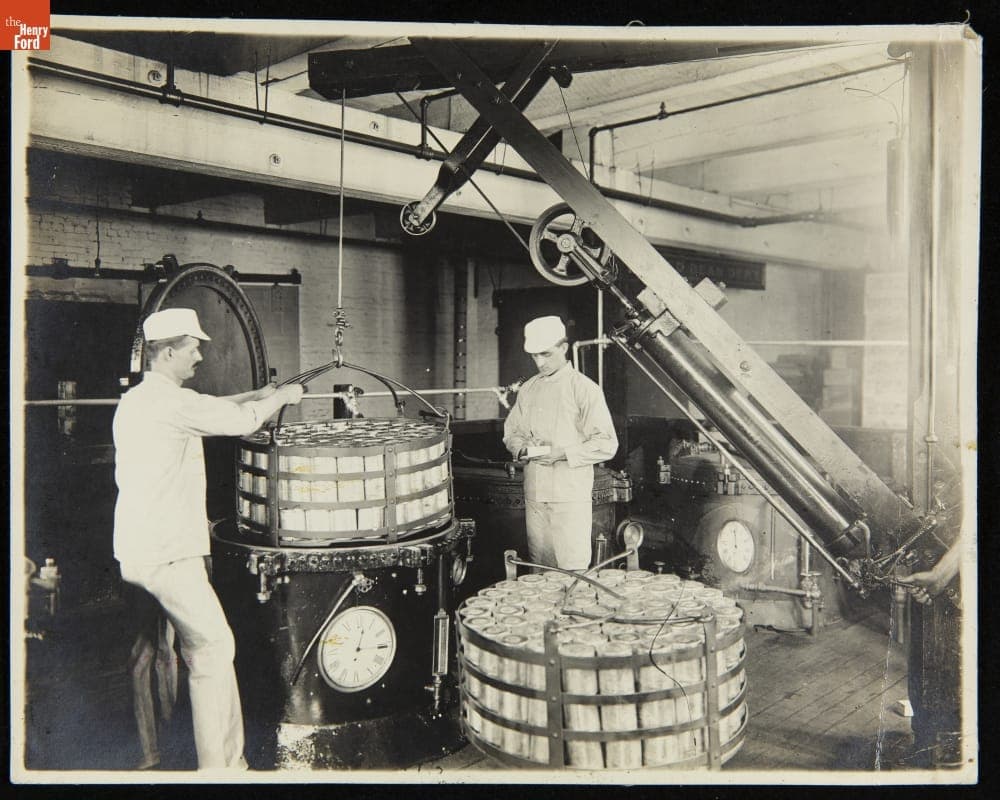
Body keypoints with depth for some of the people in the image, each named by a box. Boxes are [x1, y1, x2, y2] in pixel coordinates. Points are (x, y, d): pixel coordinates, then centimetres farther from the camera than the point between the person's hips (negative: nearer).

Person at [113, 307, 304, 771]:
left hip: (135, 550, 10)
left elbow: (210, 409, 23)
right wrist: (282, 397, 2)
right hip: (167, 554, -10)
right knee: (213, 646, -3)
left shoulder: (134, 401, 15)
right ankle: (221, 764, 3)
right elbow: (240, 421, -15)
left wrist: (258, 394, 16)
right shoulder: (170, 402, -17)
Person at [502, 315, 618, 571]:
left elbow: (607, 445, -9)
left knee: (573, 572, -4)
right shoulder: (528, 389, 12)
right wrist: (523, 447, -3)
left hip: (571, 495, -5)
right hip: (534, 494, 5)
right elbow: (511, 432, 20)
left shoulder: (585, 389, -5)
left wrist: (563, 453, -18)